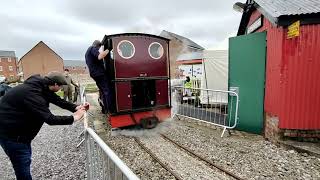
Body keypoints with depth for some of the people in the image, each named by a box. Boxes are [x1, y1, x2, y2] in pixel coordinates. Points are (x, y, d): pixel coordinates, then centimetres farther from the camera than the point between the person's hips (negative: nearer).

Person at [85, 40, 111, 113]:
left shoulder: (88, 51, 25)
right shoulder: (93, 48, -6)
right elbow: (100, 57, -27)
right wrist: (107, 50, -14)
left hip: (94, 74, 10)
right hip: (99, 73, -10)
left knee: (103, 91, 12)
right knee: (107, 91, -9)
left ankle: (105, 109, 13)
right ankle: (109, 108, -10)